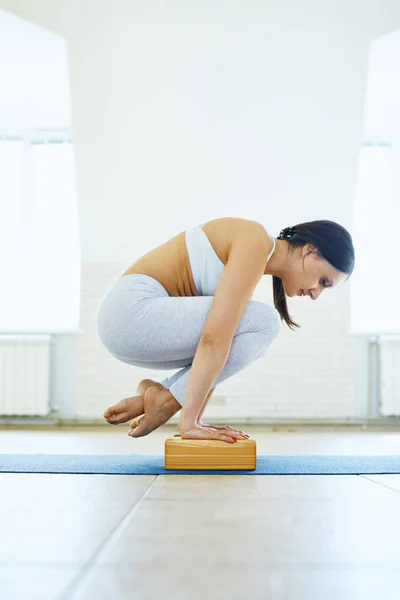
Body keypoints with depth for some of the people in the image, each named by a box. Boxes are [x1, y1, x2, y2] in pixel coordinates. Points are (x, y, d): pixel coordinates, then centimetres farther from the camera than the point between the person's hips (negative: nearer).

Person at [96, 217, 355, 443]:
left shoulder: (250, 262, 16)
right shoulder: (256, 243, -14)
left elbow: (217, 350, 15)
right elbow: (213, 338, -23)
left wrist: (194, 420, 13)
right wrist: (189, 421, -22)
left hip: (127, 317, 10)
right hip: (133, 311, -10)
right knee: (264, 323, -15)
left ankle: (158, 393, 7)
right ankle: (165, 399, -6)